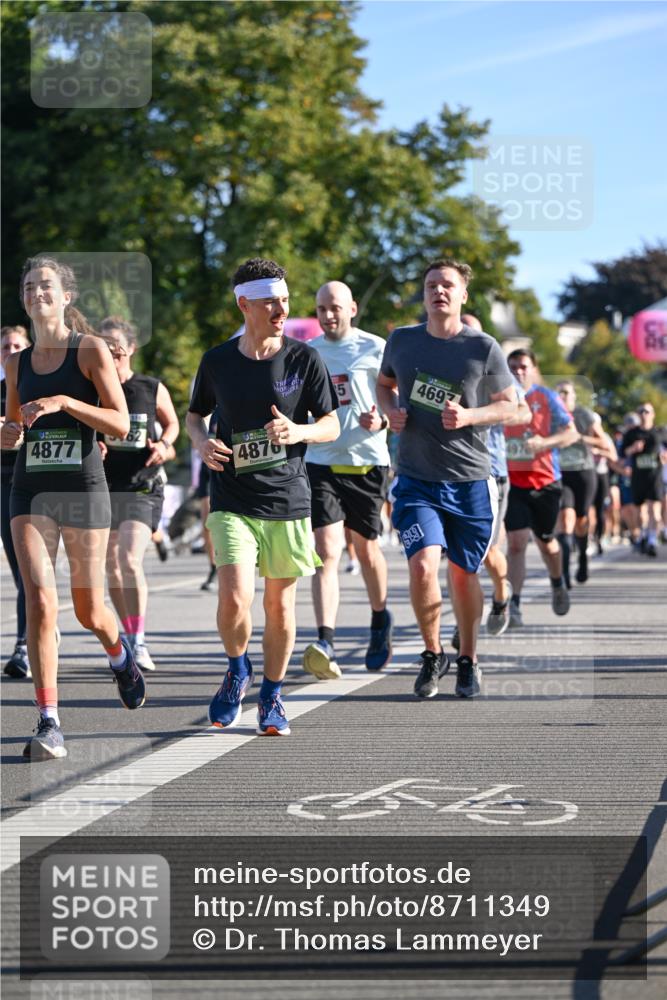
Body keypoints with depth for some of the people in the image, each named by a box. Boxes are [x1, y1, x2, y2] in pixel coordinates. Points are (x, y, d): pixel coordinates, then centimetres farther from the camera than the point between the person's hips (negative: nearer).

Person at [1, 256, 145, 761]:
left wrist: (64, 401, -20)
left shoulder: (91, 350, -3)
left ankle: (120, 655, 45)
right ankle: (49, 723, -13)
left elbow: (121, 423, -9)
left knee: (89, 610, 8)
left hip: (83, 486, -3)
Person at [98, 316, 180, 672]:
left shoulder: (152, 389, -1)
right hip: (101, 486, 3)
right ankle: (129, 637, 27)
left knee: (130, 561, -19)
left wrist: (163, 446, -5)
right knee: (112, 568, 11)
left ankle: (139, 643, -15)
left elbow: (172, 423, 16)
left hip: (142, 486, -3)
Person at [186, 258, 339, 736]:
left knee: (280, 603, 6)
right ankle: (238, 670, 15)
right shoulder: (217, 361, 1)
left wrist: (298, 432, -18)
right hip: (232, 500, 0)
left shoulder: (305, 359, -2)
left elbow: (331, 425, 3)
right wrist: (202, 442, -6)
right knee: (235, 600, -15)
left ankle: (272, 696, 26)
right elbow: (195, 415, 16)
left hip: (288, 499, 0)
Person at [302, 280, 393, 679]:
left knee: (366, 550, 11)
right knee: (327, 552, -13)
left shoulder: (375, 349, -1)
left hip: (367, 463, -1)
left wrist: (382, 420, -19)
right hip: (321, 463, 1)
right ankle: (325, 645, -23)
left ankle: (380, 620, 39)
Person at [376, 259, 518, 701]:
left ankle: (468, 659, 32)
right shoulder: (402, 341, 1)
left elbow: (509, 404, 3)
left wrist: (469, 416, -15)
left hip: (470, 481, 0)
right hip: (417, 481, 0)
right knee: (423, 567, -17)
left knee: (464, 573, 11)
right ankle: (432, 654, 6)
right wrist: (391, 411, -2)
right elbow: (384, 383, 20)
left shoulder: (483, 348, -5)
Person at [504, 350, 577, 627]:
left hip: (544, 481, 0)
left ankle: (557, 584, 46)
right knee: (516, 542, -14)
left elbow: (571, 432, -8)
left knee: (545, 540, 16)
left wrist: (545, 442, -25)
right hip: (511, 482, 0)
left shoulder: (547, 398, -2)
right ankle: (513, 605, -16)